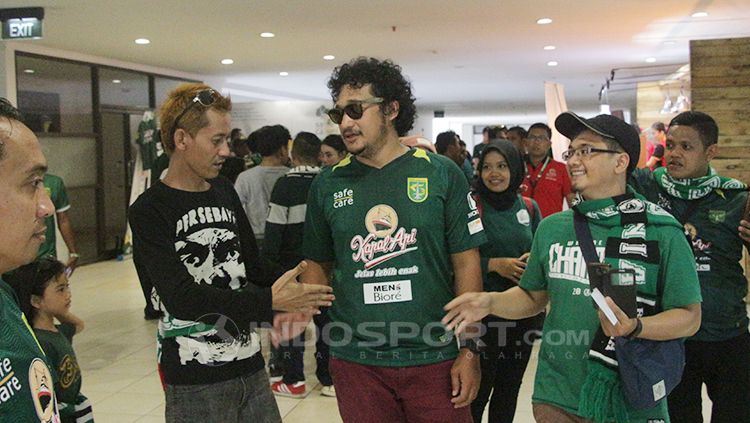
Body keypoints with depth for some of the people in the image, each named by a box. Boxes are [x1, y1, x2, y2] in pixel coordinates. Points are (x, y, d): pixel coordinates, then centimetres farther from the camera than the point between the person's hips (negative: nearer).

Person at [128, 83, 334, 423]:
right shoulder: (149, 211, -11)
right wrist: (269, 302, -23)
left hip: (250, 363, 6)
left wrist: (293, 292, -4)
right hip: (195, 381, -6)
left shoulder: (225, 192, 9)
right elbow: (181, 297, -21)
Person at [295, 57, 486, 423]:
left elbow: (466, 264, -2)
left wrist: (469, 352, -5)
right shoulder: (328, 184, 2)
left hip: (434, 360, -1)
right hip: (355, 362, 2)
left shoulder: (441, 174, -4)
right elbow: (319, 265, 9)